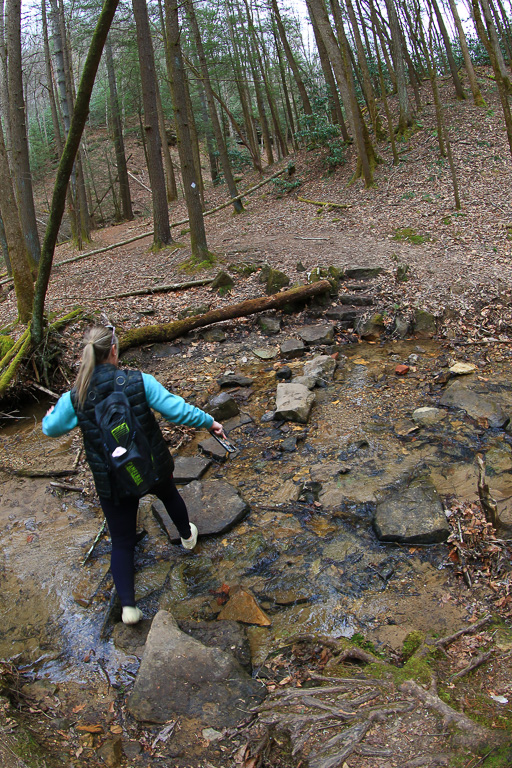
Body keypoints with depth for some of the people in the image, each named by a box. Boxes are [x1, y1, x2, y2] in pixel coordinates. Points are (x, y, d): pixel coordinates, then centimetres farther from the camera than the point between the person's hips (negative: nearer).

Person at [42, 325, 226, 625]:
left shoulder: (74, 398, -14)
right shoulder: (139, 382, -20)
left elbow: (51, 428, 4)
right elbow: (177, 409, -16)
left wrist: (51, 413, 28)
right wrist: (209, 421, 0)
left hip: (112, 483, 0)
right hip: (153, 468, 1)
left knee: (122, 542, 16)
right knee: (169, 494, 36)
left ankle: (128, 605, 14)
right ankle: (187, 535, 60)